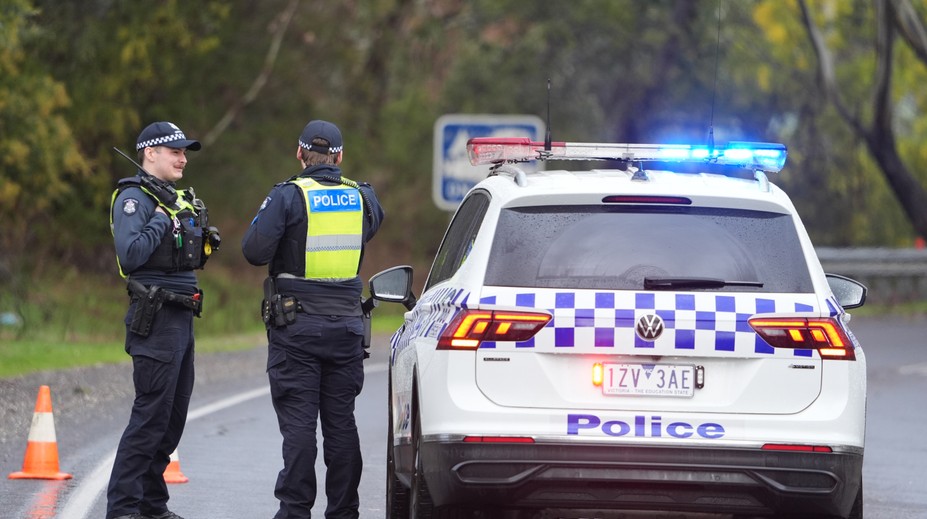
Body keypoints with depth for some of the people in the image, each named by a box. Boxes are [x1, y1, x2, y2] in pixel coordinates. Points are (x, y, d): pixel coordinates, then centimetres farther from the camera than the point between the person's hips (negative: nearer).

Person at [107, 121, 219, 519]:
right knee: (151, 415, -12)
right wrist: (161, 220, -16)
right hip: (155, 318, -9)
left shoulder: (177, 198, 18)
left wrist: (206, 239, 9)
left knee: (174, 416, 11)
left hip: (182, 316, 9)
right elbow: (131, 254, -23)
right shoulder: (134, 198, -9)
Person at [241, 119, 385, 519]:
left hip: (296, 325, -4)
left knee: (298, 423, -3)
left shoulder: (288, 196, -10)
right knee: (341, 422, 9)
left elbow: (255, 250, -17)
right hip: (346, 325, 4)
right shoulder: (362, 197, 4)